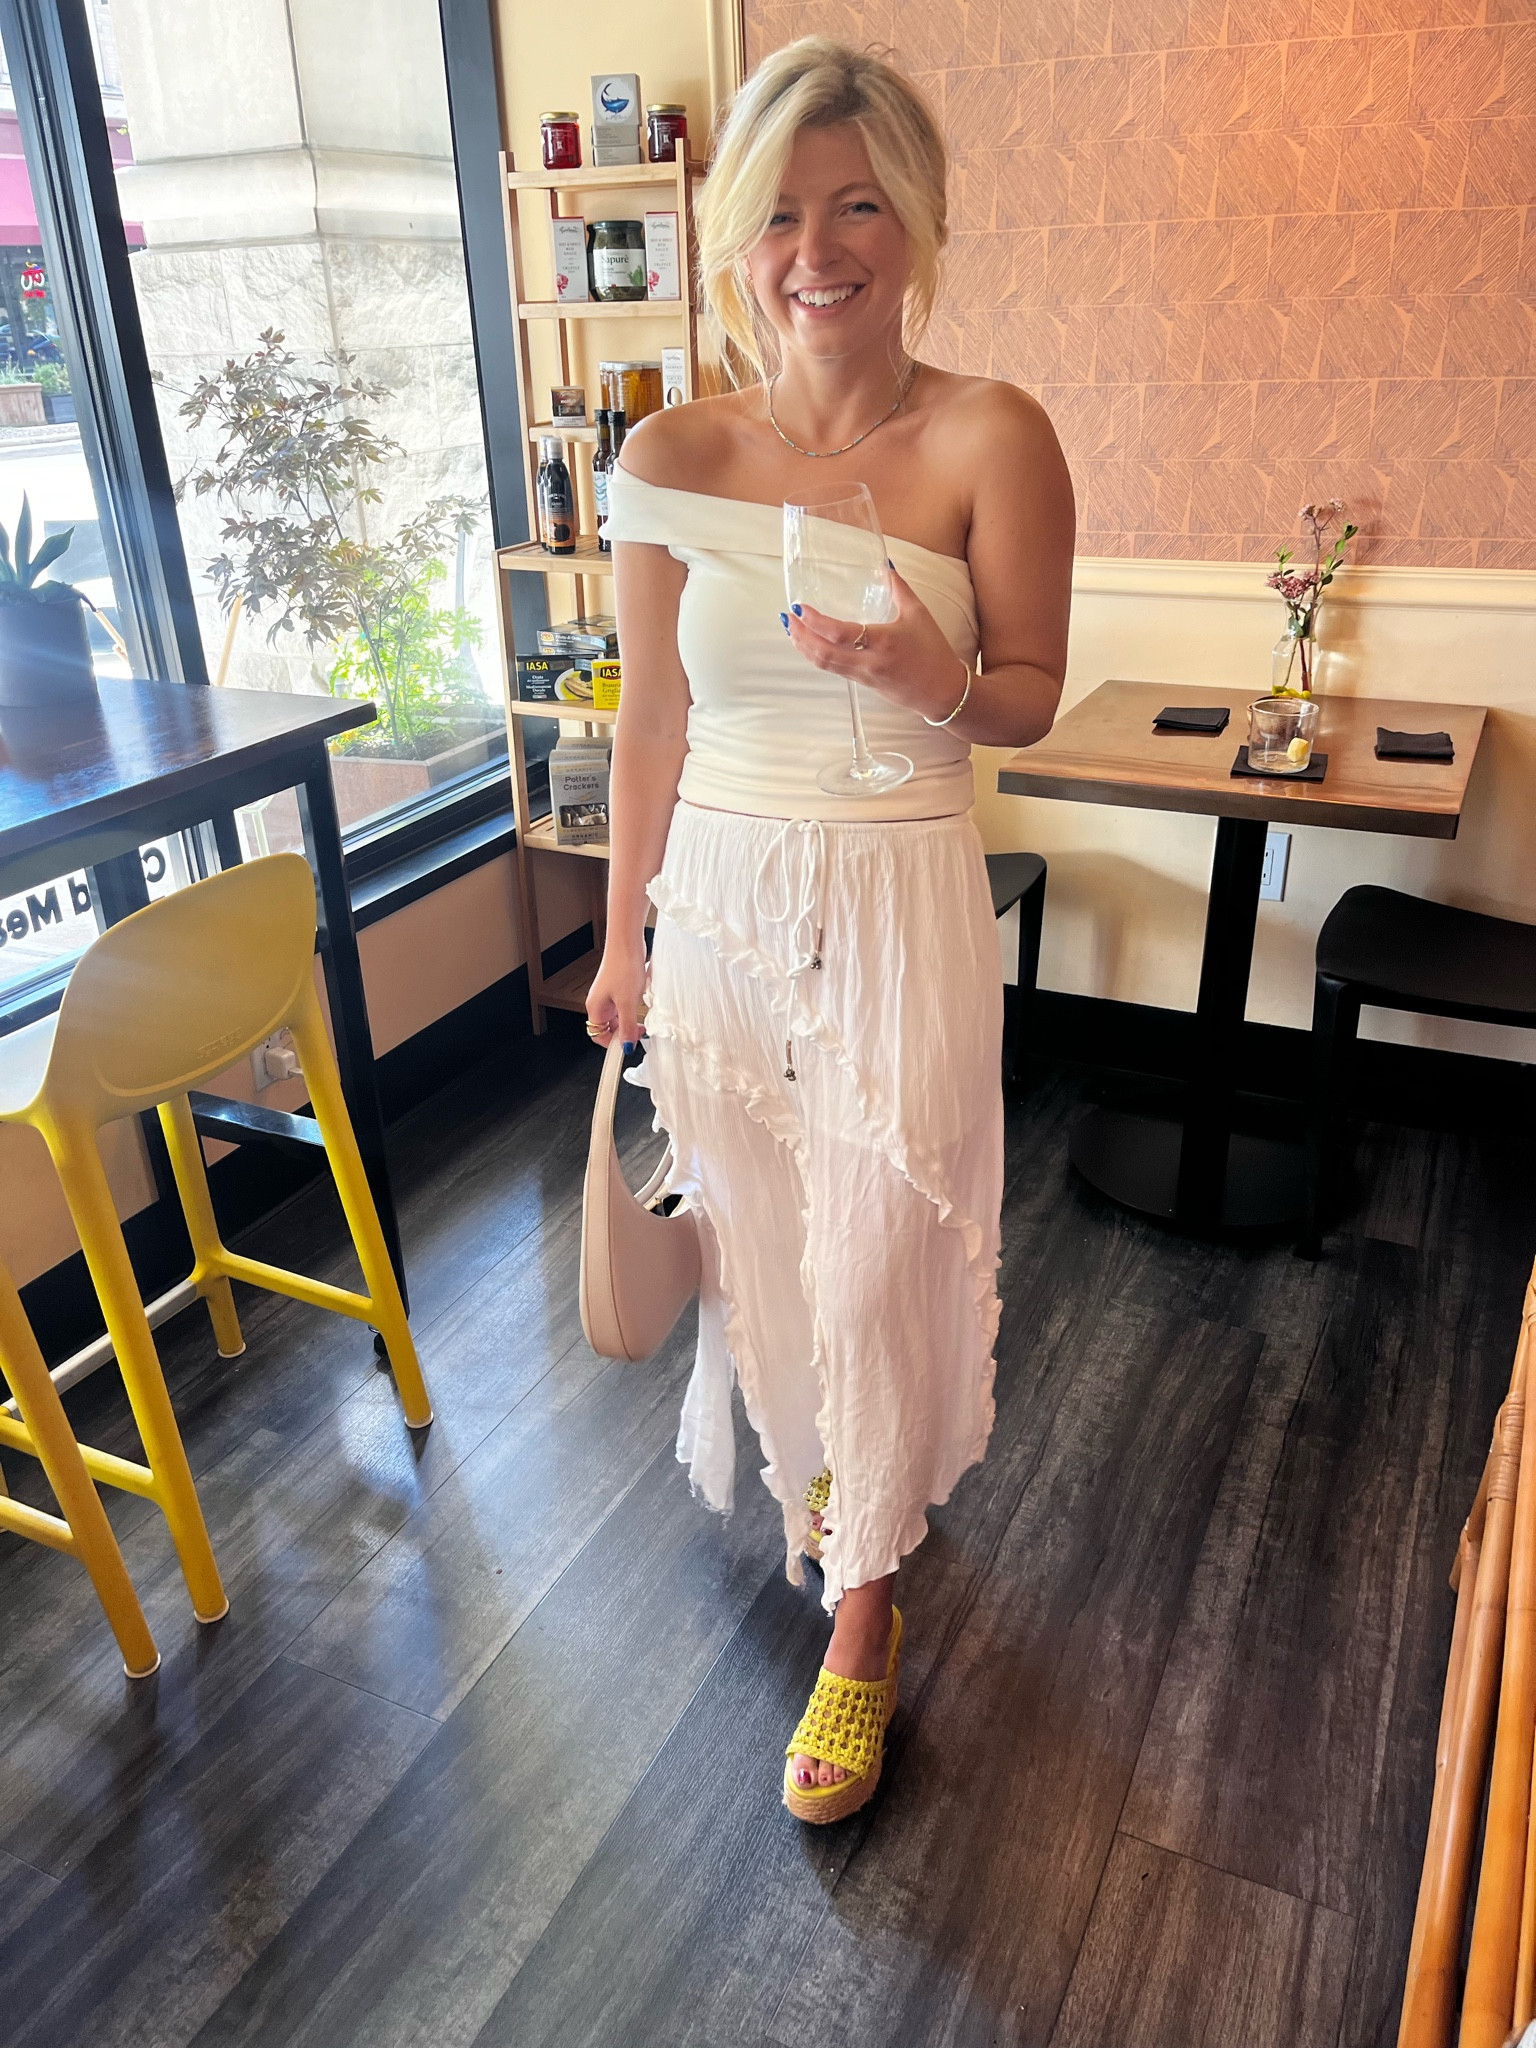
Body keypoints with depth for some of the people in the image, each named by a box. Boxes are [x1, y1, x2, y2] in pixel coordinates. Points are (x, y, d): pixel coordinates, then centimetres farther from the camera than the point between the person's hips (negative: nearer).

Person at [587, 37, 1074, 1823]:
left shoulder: (989, 440, -8)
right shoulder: (673, 458, 0)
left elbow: (1032, 697, -2)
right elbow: (650, 723, 5)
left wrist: (931, 681, -25)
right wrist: (625, 941, 9)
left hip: (900, 903, -3)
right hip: (721, 895, 3)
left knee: (877, 1256, 5)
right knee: (753, 1226, 15)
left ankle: (863, 1611, 28)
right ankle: (815, 1472, 47)